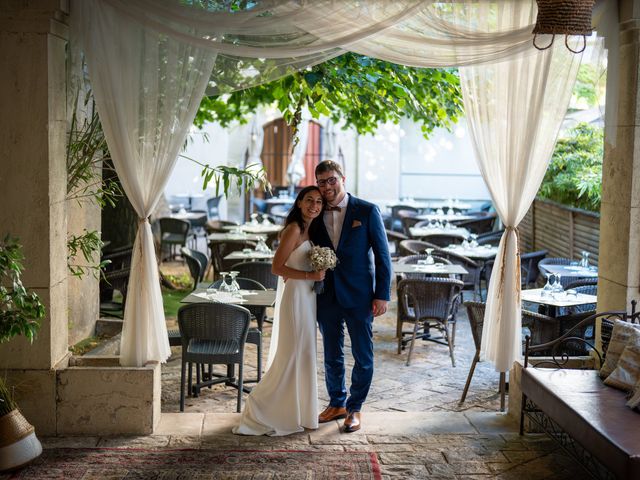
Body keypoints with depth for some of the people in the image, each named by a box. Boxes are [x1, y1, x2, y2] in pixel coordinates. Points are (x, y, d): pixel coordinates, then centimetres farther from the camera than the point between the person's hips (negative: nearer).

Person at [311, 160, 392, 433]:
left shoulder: (367, 211, -5)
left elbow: (382, 254, -5)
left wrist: (382, 294, -9)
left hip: (359, 296, -3)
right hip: (327, 296, 3)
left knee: (363, 356, 5)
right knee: (332, 355, 14)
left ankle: (355, 408, 21)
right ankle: (337, 404, 31)